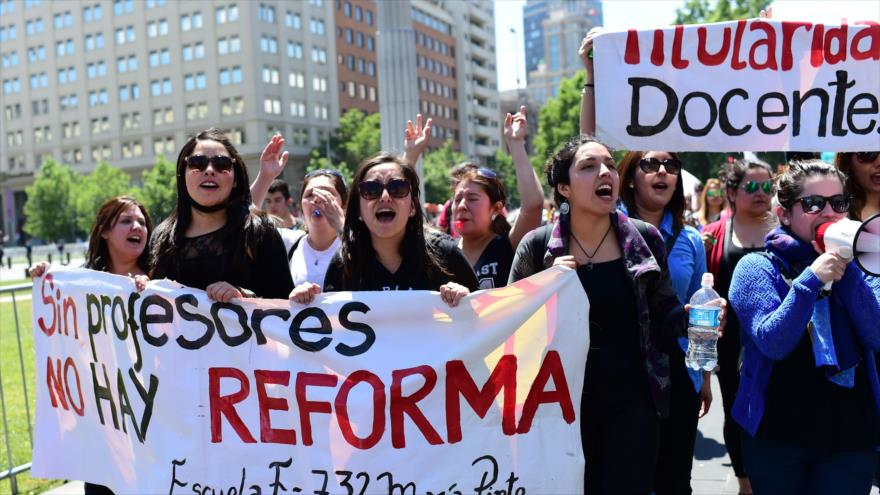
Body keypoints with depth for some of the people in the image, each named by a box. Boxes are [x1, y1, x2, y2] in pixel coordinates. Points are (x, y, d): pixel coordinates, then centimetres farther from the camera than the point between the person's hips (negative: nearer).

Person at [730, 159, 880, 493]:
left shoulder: (852, 265, 5)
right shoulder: (757, 267, -7)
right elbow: (773, 344, -18)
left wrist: (846, 271, -15)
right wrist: (810, 280, -24)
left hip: (853, 433, 3)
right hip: (778, 434, -3)